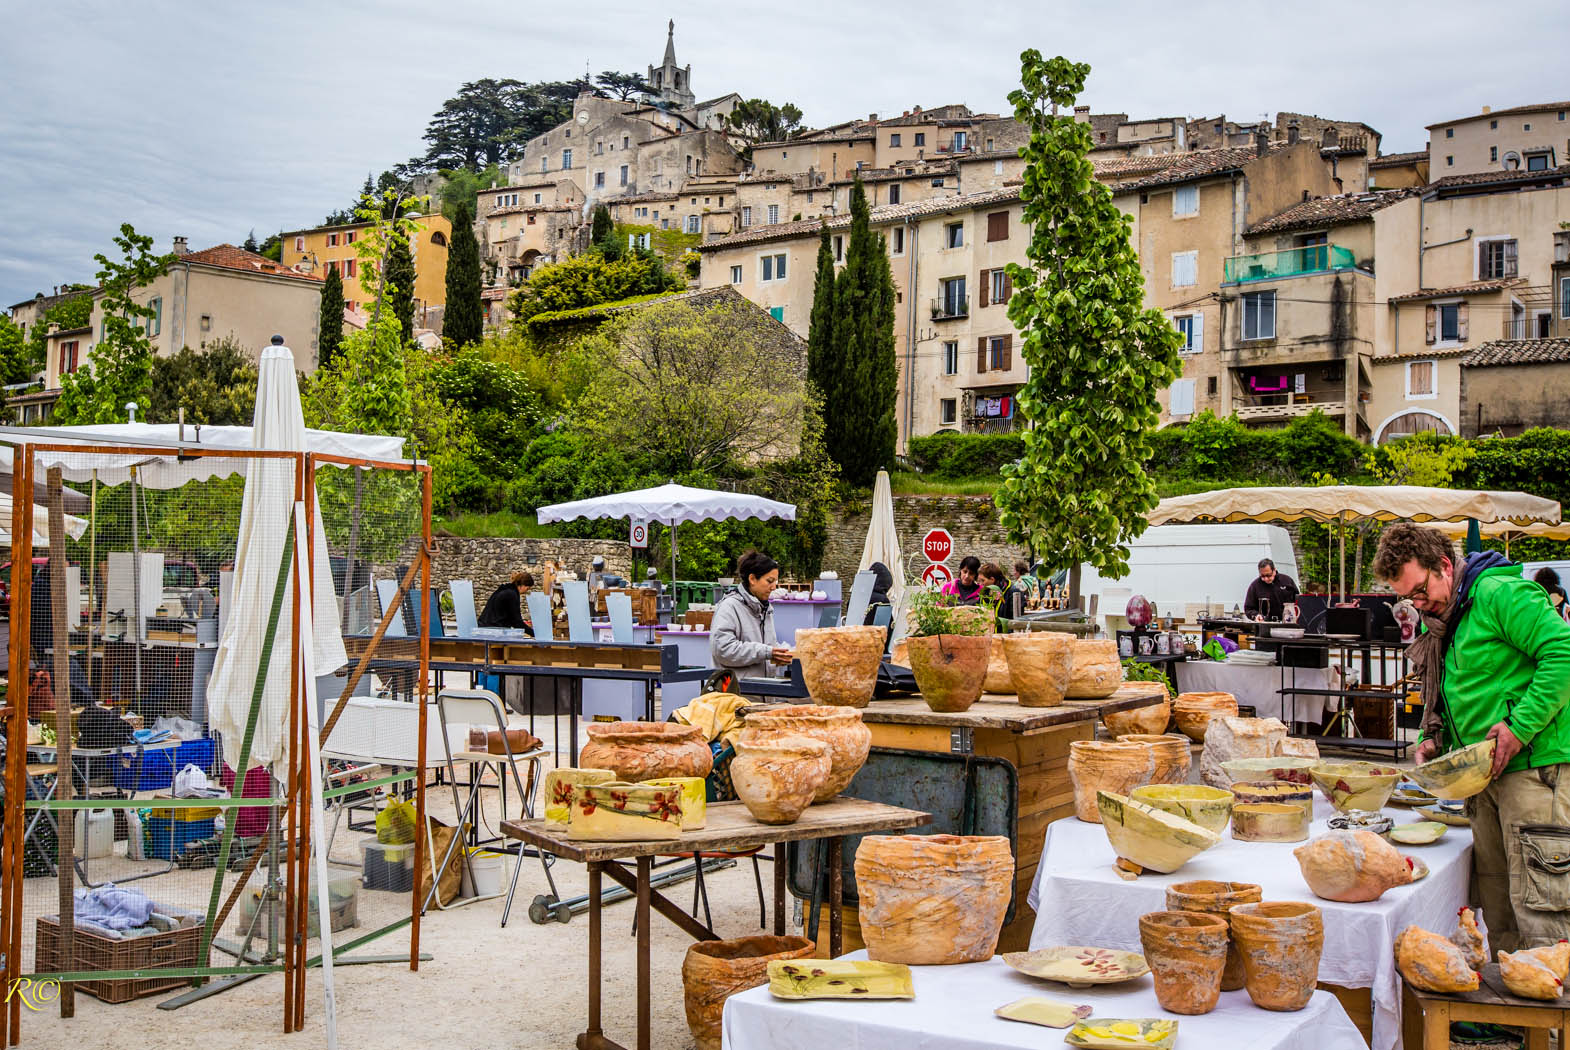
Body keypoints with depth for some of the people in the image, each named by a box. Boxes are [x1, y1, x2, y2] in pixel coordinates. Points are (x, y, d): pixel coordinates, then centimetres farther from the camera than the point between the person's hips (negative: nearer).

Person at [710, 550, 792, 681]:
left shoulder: (764, 607, 18)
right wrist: (766, 652, -18)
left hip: (762, 683, 7)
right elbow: (723, 649, -18)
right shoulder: (729, 606, -9)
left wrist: (779, 654, 2)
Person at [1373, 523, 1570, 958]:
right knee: (1497, 910, 12)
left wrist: (1520, 726, -22)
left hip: (1534, 767, -9)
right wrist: (1434, 738, 8)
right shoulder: (1442, 621, 15)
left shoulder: (1500, 594, -12)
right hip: (1485, 774, 9)